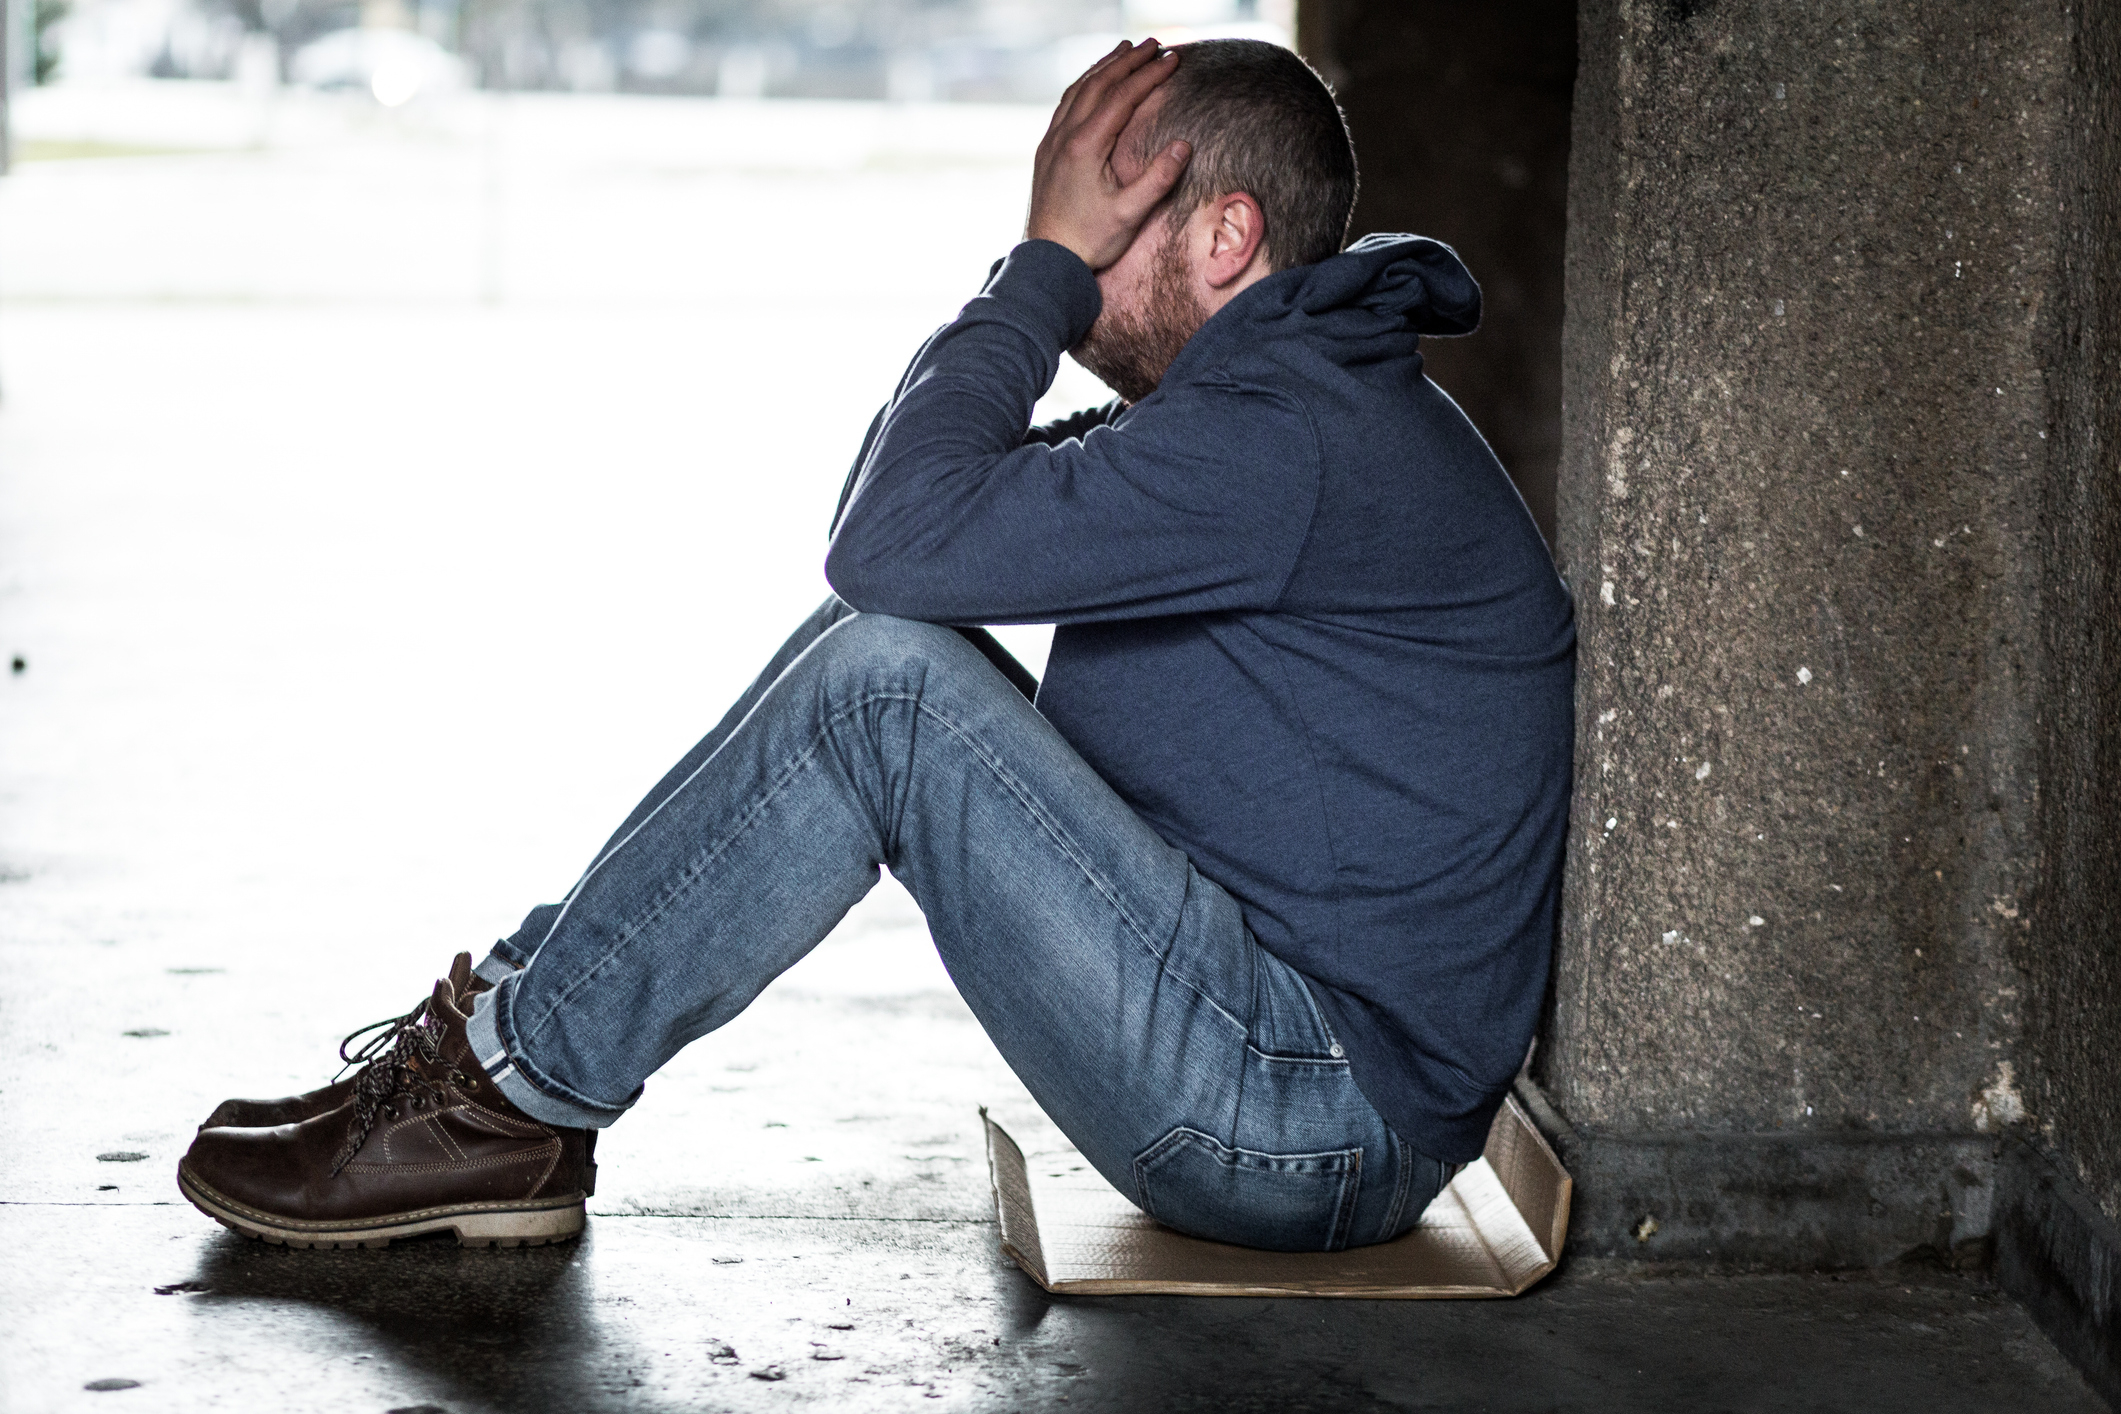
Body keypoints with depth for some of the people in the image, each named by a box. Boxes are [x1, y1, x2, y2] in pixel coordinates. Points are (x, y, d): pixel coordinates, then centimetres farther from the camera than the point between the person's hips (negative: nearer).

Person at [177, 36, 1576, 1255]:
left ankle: (513, 1099, -8)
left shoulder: (1289, 439, -20)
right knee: (873, 638, 7)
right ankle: (521, 1008, 5)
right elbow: (895, 523, 18)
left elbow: (901, 538, -26)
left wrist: (1050, 261, -15)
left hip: (1333, 1125, -10)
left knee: (885, 683, -21)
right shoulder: (1276, 396, 15)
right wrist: (1041, 272, 5)